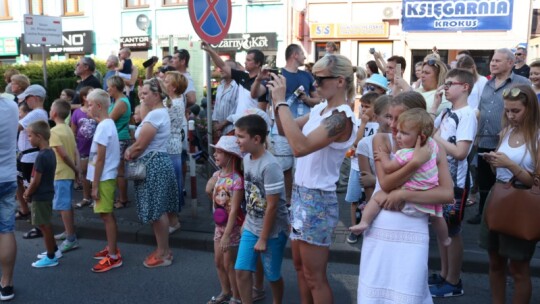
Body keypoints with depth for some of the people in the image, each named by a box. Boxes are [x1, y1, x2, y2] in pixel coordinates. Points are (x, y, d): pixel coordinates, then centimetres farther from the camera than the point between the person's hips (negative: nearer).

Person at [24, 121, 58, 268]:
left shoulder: (41, 156, -23)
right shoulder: (50, 153, 5)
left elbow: (36, 180, -21)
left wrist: (27, 194, -6)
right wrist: (29, 191, 12)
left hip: (40, 197, -9)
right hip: (47, 194, 9)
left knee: (44, 226, 2)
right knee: (46, 224, 21)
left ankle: (51, 257, 13)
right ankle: (54, 250, 33)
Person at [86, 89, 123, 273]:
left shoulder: (103, 127, -18)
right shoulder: (108, 123, 11)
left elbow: (100, 159, -20)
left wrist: (95, 185, -18)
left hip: (104, 178, -10)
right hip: (107, 176, 10)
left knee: (106, 215, -5)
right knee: (107, 214, 17)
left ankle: (113, 257, 2)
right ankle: (112, 249, 28)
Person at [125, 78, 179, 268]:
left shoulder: (155, 115, -17)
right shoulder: (159, 112, 17)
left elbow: (140, 145, -18)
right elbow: (142, 143, 15)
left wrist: (127, 155, 0)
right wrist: (131, 151, -2)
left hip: (153, 165, -11)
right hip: (154, 164, 11)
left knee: (157, 211, -2)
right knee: (157, 211, 15)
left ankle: (164, 254, 8)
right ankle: (163, 250, 24)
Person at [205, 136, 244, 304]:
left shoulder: (237, 180, -24)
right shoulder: (217, 174, 0)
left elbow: (234, 210, -24)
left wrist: (226, 235, -23)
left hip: (232, 226, -7)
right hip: (219, 224, 8)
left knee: (229, 264, 6)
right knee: (218, 262, 18)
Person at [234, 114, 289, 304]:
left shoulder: (270, 166, -25)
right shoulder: (247, 158, -1)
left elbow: (272, 206, -21)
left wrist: (263, 239, -15)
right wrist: (247, 220, 12)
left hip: (272, 231, -6)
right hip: (251, 228, 7)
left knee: (273, 275, 11)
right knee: (241, 271, 4)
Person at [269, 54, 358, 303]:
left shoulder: (341, 117, -22)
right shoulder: (319, 109, 5)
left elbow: (300, 146, -34)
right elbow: (285, 130, 14)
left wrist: (281, 102, -29)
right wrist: (277, 100, -2)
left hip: (317, 199, -9)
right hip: (301, 192, 9)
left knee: (315, 276, 5)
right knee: (300, 266, 21)